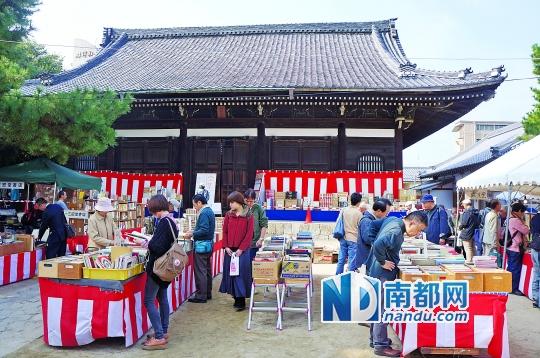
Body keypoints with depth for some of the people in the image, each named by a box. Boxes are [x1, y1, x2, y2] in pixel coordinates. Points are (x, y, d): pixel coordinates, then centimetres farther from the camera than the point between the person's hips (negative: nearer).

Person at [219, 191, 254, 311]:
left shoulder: (248, 216, -6)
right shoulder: (228, 215, 5)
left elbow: (249, 234, -9)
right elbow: (225, 232, 6)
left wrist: (241, 249, -13)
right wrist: (226, 247, -4)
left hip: (242, 251, -4)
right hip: (229, 250, 4)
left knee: (241, 274, -2)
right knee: (230, 273, 8)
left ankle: (241, 301, 7)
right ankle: (236, 297, 21)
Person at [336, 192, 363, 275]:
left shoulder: (344, 210, 0)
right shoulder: (358, 213, -12)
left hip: (343, 238, 5)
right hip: (353, 239, -5)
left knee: (341, 259, 13)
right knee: (352, 260, 3)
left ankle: (338, 276, 22)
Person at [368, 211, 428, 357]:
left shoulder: (392, 220, 5)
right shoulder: (396, 232, -24)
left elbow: (372, 224, 18)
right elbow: (378, 245, -39)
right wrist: (383, 262, -22)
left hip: (376, 272, 10)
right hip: (384, 274, -10)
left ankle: (375, 338, 30)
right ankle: (381, 346, 5)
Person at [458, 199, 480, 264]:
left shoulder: (467, 212, -16)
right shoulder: (476, 212, 9)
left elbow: (464, 223, -18)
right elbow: (478, 223, 13)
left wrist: (459, 227, 0)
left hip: (467, 234, -8)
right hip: (474, 234, 8)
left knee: (468, 249, -2)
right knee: (473, 248, 17)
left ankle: (469, 261, 1)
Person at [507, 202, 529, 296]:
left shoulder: (510, 219, 12)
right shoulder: (516, 221, -19)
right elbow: (526, 231, -12)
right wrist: (522, 221, -2)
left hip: (510, 248, 10)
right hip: (516, 249, -10)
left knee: (511, 268, 15)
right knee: (516, 269, -2)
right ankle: (514, 288, 5)